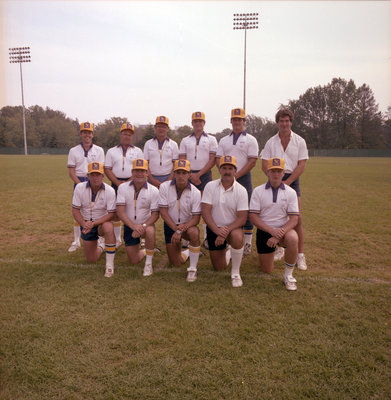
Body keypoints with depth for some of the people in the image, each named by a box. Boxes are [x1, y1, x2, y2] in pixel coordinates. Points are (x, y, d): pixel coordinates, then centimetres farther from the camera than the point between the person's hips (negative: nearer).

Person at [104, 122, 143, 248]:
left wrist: (129, 182, -11)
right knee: (116, 211, 4)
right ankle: (117, 239, 16)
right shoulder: (111, 151, 11)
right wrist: (118, 182, -8)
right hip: (116, 183, 2)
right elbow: (107, 169, 6)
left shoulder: (137, 151, 9)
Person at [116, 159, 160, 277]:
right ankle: (143, 252, 39)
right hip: (129, 226, 2)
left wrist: (142, 226, -29)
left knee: (150, 231, -38)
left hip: (146, 224, -1)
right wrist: (133, 226, -28)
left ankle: (149, 263, -18)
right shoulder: (123, 187, -7)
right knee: (133, 261, 1)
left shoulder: (153, 190, -10)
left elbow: (155, 214, -13)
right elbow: (120, 211, -14)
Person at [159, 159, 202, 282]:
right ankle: (187, 252, 41)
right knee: (176, 263, 4)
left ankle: (192, 269, -20)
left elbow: (196, 218, -17)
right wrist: (176, 228, -23)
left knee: (194, 233, -38)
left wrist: (181, 231, -30)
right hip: (170, 225, 2)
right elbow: (163, 212, -13)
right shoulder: (164, 187, -13)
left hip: (188, 225, -1)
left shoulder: (195, 192, -16)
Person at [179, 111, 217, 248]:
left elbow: (212, 160, -2)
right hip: (189, 176, 2)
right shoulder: (185, 140, 13)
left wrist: (198, 174, -10)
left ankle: (207, 238, 5)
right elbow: (182, 160, 7)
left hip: (205, 175, -2)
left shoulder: (211, 139, 7)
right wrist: (191, 175, -6)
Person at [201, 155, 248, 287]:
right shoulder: (210, 186, -8)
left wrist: (226, 231, -29)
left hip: (233, 227, -2)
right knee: (219, 267, 6)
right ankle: (228, 253, 42)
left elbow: (242, 218, -15)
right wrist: (217, 230, -26)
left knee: (237, 237, -38)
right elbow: (205, 212, -13)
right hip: (214, 228, 2)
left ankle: (236, 272, -15)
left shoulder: (241, 190, -10)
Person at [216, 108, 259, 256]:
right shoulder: (223, 140, 15)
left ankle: (247, 243, 5)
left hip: (244, 178, -3)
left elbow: (252, 161, -6)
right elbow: (218, 159, 10)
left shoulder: (250, 140, 3)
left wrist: (236, 175, -12)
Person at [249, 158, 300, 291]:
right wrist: (272, 230, -23)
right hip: (264, 231, 0)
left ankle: (288, 275, -14)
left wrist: (279, 235, -24)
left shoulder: (290, 192, -2)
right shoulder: (258, 191, -3)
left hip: (283, 229, 0)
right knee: (267, 270, 2)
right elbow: (253, 217, -10)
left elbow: (294, 219, -8)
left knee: (293, 239, -36)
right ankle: (268, 252, 38)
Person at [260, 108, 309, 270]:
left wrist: (287, 182, -13)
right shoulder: (271, 142, 8)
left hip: (292, 180, -2)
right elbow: (264, 165, 3)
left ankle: (300, 255, -2)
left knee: (296, 218, -8)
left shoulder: (299, 141, 4)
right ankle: (279, 248, 21)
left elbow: (301, 165, -3)